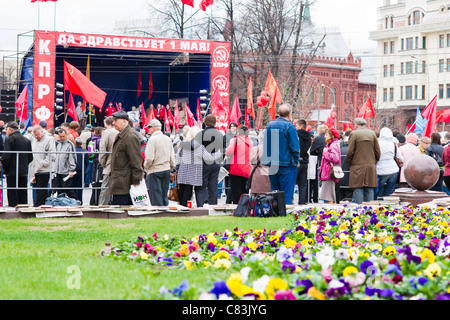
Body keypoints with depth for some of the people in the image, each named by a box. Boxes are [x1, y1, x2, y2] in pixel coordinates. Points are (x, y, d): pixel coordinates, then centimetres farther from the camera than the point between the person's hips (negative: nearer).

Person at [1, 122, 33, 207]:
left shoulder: (10, 139, -10)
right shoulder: (27, 140, 9)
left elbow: (6, 156, -16)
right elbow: (30, 158, 11)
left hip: (12, 172, -6)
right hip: (23, 172, 6)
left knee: (13, 197, -2)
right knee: (23, 197, 11)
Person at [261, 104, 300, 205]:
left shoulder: (269, 125, 7)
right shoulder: (289, 126, -11)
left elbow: (266, 145, 12)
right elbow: (295, 147, -14)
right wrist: (296, 161, 0)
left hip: (272, 165, 6)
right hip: (287, 165, -6)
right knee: (287, 196, -2)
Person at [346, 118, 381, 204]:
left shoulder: (354, 134, -5)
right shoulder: (372, 133, 7)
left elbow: (350, 152, -7)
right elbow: (378, 152, 8)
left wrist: (349, 163, 7)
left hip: (357, 167, -4)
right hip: (371, 167, 4)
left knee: (358, 190, -3)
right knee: (370, 190, 5)